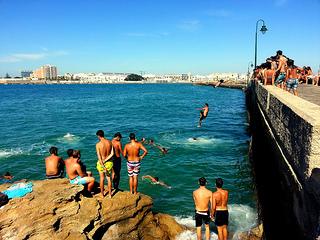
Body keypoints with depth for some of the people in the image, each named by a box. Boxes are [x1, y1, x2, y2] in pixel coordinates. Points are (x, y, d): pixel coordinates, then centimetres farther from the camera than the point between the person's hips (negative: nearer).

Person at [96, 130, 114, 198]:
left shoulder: (98, 144, -17)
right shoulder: (110, 142, -6)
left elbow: (99, 157, -18)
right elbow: (112, 154, -11)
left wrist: (103, 167, -15)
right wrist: (105, 160, -11)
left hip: (101, 163, -3)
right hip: (109, 162, 3)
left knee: (102, 179, 14)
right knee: (109, 179, 14)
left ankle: (102, 194, 28)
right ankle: (110, 194, 23)